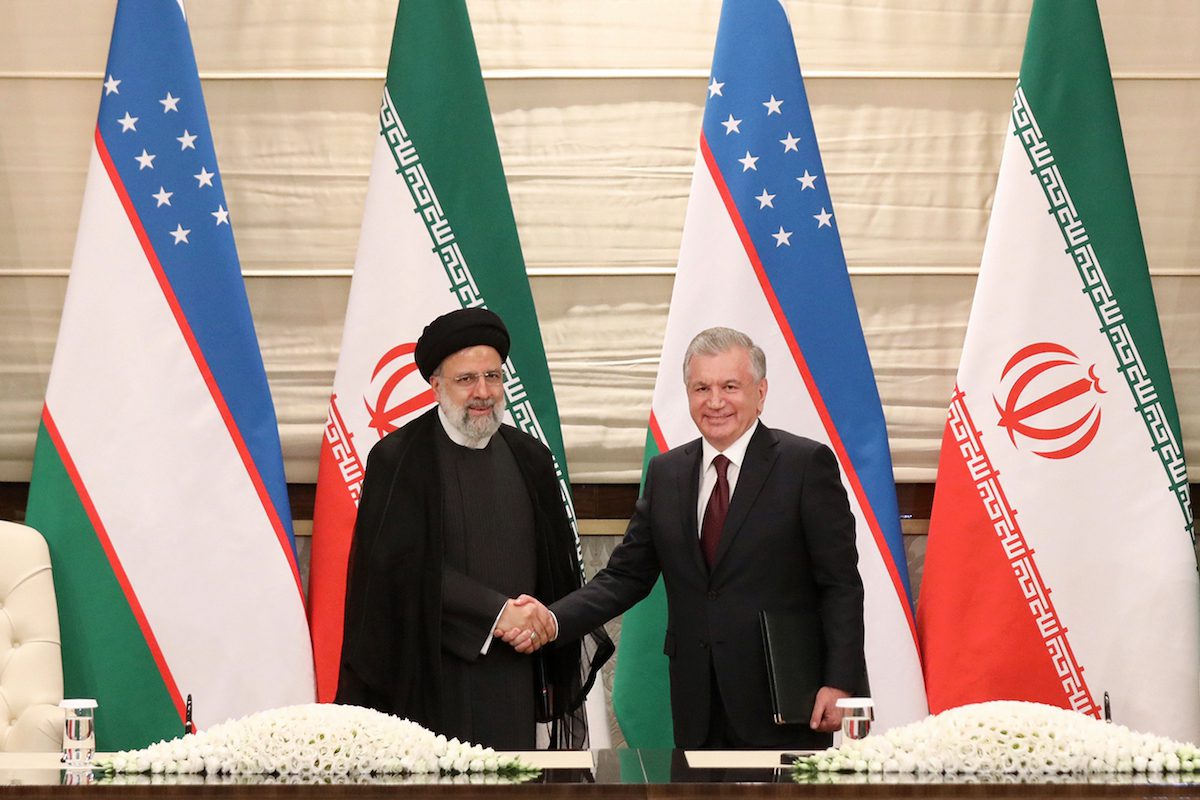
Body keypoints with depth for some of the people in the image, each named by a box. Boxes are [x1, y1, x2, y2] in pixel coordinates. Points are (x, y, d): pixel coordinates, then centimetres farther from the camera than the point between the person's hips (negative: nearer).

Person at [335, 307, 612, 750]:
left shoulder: (530, 459, 11)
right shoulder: (397, 460, -4)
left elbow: (556, 563, 17)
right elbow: (404, 563, -12)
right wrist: (496, 612, -15)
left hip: (511, 676, 4)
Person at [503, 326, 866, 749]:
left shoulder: (806, 464, -3)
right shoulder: (665, 473, 11)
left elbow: (841, 584, -5)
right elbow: (626, 575, 10)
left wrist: (839, 683, -14)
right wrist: (551, 621, -6)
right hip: (698, 710, 4)